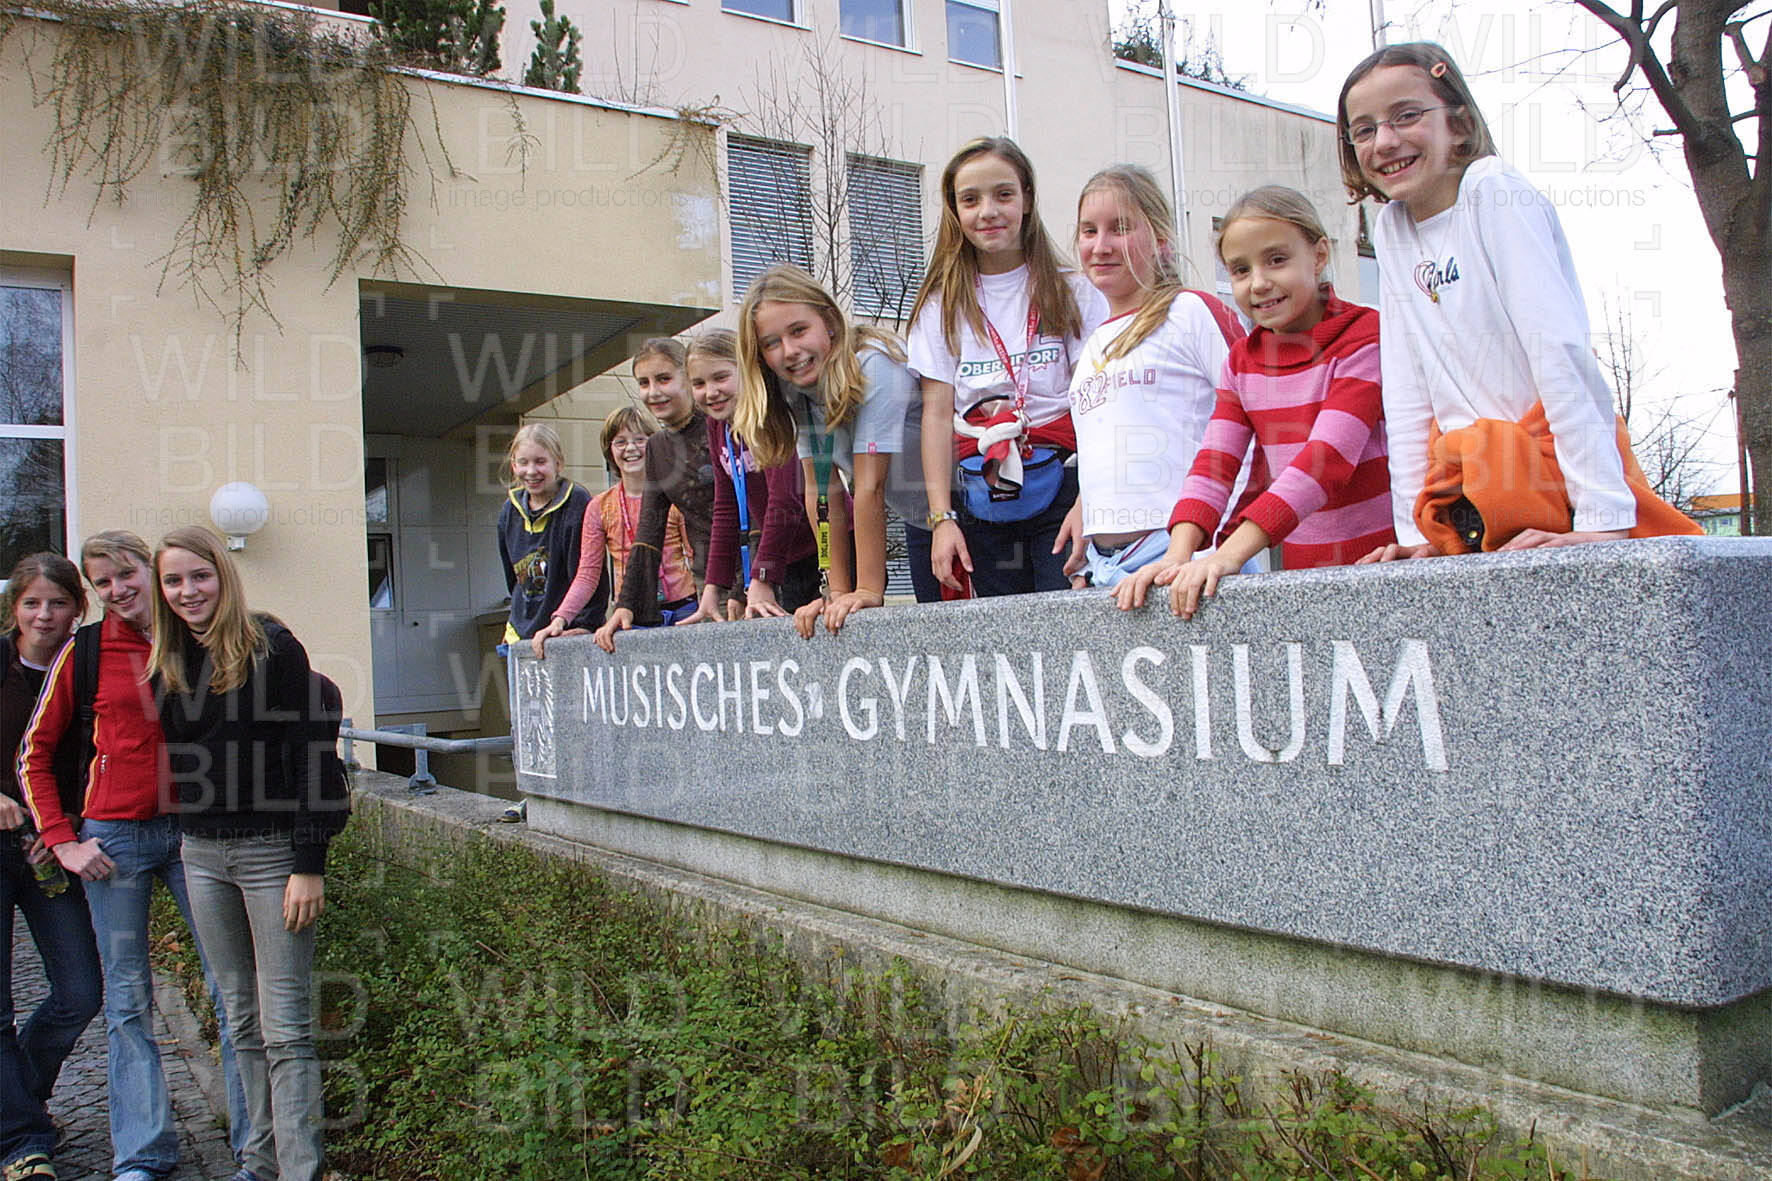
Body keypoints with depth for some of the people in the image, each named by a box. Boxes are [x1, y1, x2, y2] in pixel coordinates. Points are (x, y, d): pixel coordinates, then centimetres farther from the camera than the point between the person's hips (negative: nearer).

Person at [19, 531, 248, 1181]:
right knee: (128, 997, 8)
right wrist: (63, 841, -1)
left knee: (231, 985, 1)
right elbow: (35, 754, 8)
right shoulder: (86, 652, 1)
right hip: (114, 837, 0)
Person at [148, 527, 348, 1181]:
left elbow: (311, 757, -12)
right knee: (243, 1019, 14)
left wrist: (308, 864, -15)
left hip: (271, 852, -6)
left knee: (285, 1025, -5)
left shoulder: (272, 649, -9)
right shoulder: (166, 664, 10)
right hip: (201, 855, 6)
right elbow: (168, 760, 19)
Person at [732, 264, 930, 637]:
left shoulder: (874, 364, -27)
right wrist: (838, 592, -13)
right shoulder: (793, 392, -6)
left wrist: (869, 592, -29)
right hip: (918, 521, 6)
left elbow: (870, 487, -30)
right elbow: (823, 491, -9)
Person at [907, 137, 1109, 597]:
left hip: (1062, 486, -1)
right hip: (983, 502, 2)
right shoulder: (942, 306, 10)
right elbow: (937, 413, 4)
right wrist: (941, 518, -4)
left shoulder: (1072, 293, 5)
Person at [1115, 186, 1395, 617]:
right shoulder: (1242, 360, 10)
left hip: (1383, 559, -4)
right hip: (1301, 573, 5)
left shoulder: (1366, 336, -7)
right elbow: (1214, 462, -1)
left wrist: (1228, 556, -28)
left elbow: (1327, 458, -19)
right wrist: (1178, 554, -19)